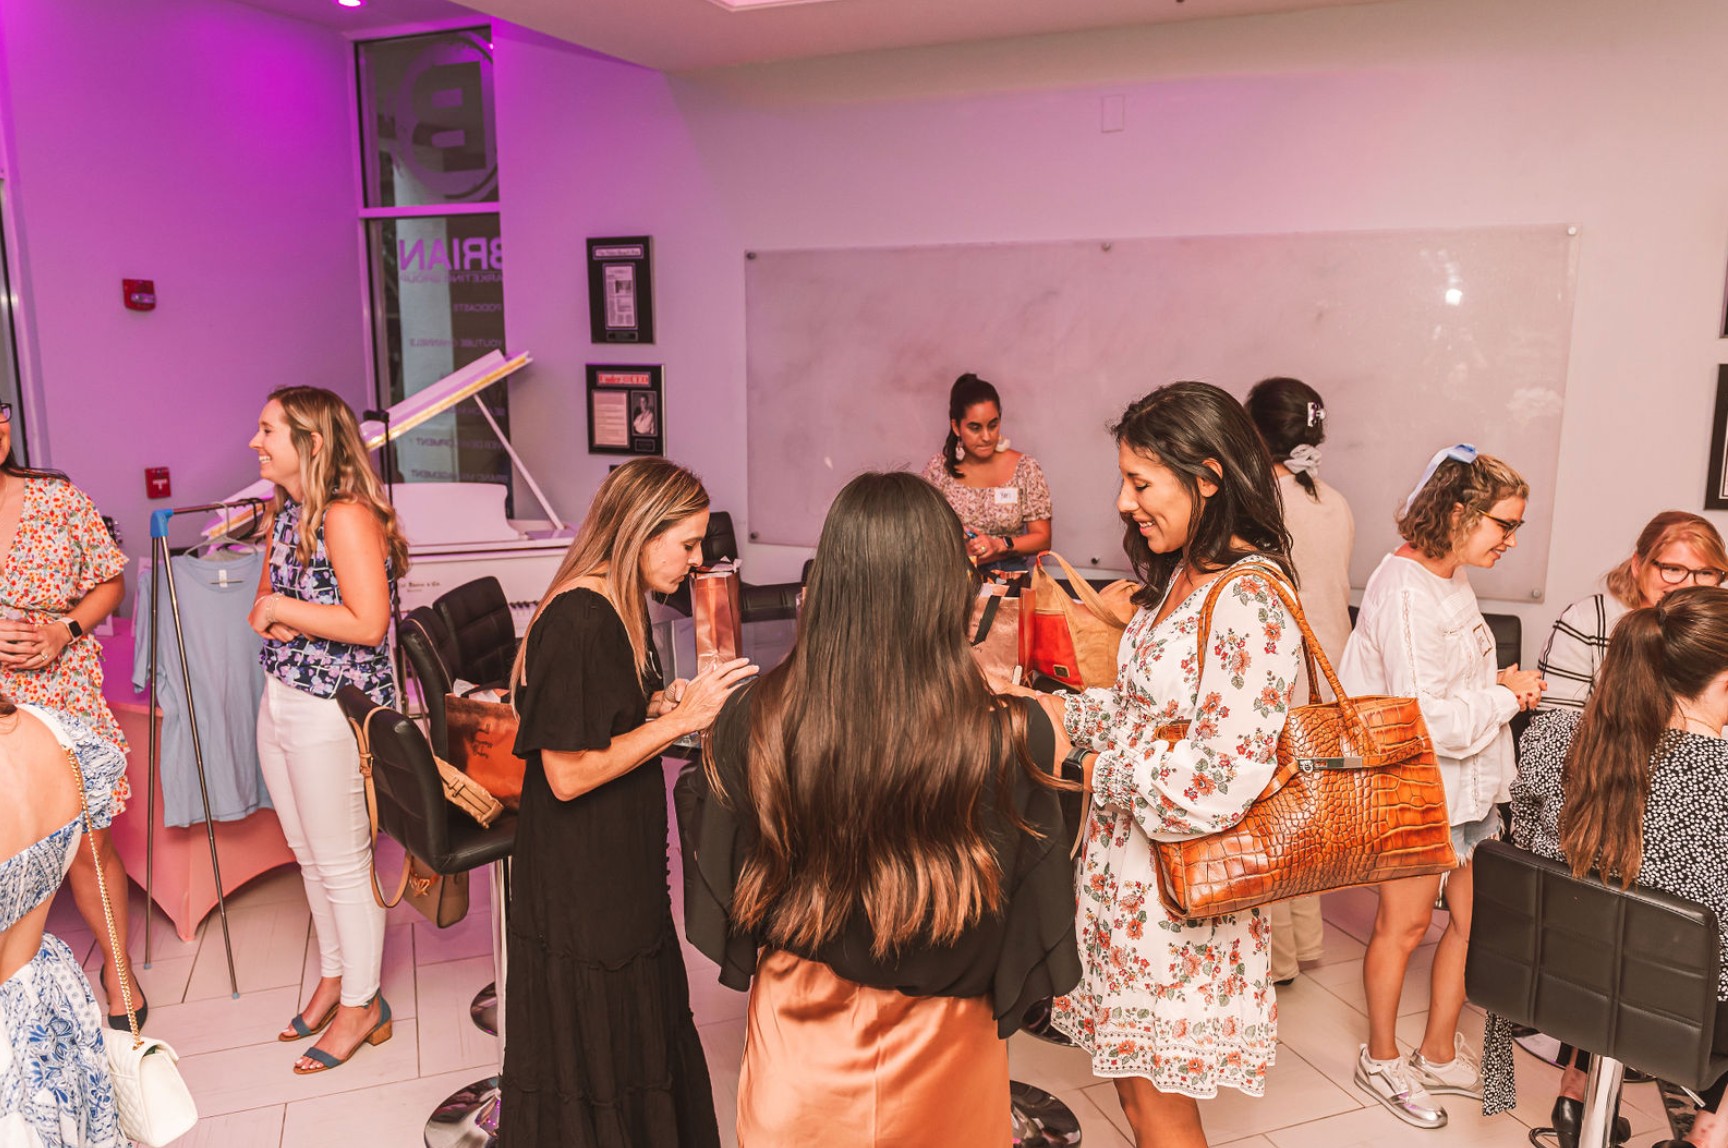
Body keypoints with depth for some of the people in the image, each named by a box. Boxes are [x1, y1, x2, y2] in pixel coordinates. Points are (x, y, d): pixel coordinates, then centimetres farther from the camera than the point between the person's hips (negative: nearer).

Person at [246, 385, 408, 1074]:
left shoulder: (347, 515, -20)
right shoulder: (285, 512, 10)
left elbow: (368, 623, -27)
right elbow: (266, 597, 16)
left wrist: (280, 608, -17)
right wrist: (268, 617, -7)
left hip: (332, 713, -9)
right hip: (280, 702, 9)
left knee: (343, 865, 4)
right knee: (309, 858, 20)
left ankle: (361, 1007, 20)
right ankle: (332, 978, 38)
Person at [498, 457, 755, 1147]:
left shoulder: (617, 607, 6)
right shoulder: (575, 621, -25)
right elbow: (569, 773, -26)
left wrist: (669, 699, -1)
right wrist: (682, 716, -23)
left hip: (623, 872, 9)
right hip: (578, 891, -9)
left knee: (642, 1049, 23)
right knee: (592, 1075, 9)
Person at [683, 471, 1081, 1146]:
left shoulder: (754, 721, -21)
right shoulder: (1011, 739, -24)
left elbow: (720, 892, -6)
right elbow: (1037, 913, -11)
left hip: (799, 1041, 1)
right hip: (942, 1050, 0)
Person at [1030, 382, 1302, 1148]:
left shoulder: (1251, 601, -22)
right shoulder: (1179, 575, 7)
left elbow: (1219, 782, -27)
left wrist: (1096, 770, -15)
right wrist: (1060, 712, 1)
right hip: (1126, 869, 8)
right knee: (1132, 1086, 20)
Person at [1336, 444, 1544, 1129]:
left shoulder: (1451, 583, 9)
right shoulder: (1405, 593, -22)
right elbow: (1426, 717, -26)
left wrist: (1499, 683, 1)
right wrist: (1504, 698, -13)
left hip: (1468, 786, 9)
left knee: (1474, 919, 14)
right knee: (1404, 926, 7)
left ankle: (1439, 1054, 32)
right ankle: (1381, 1061, 26)